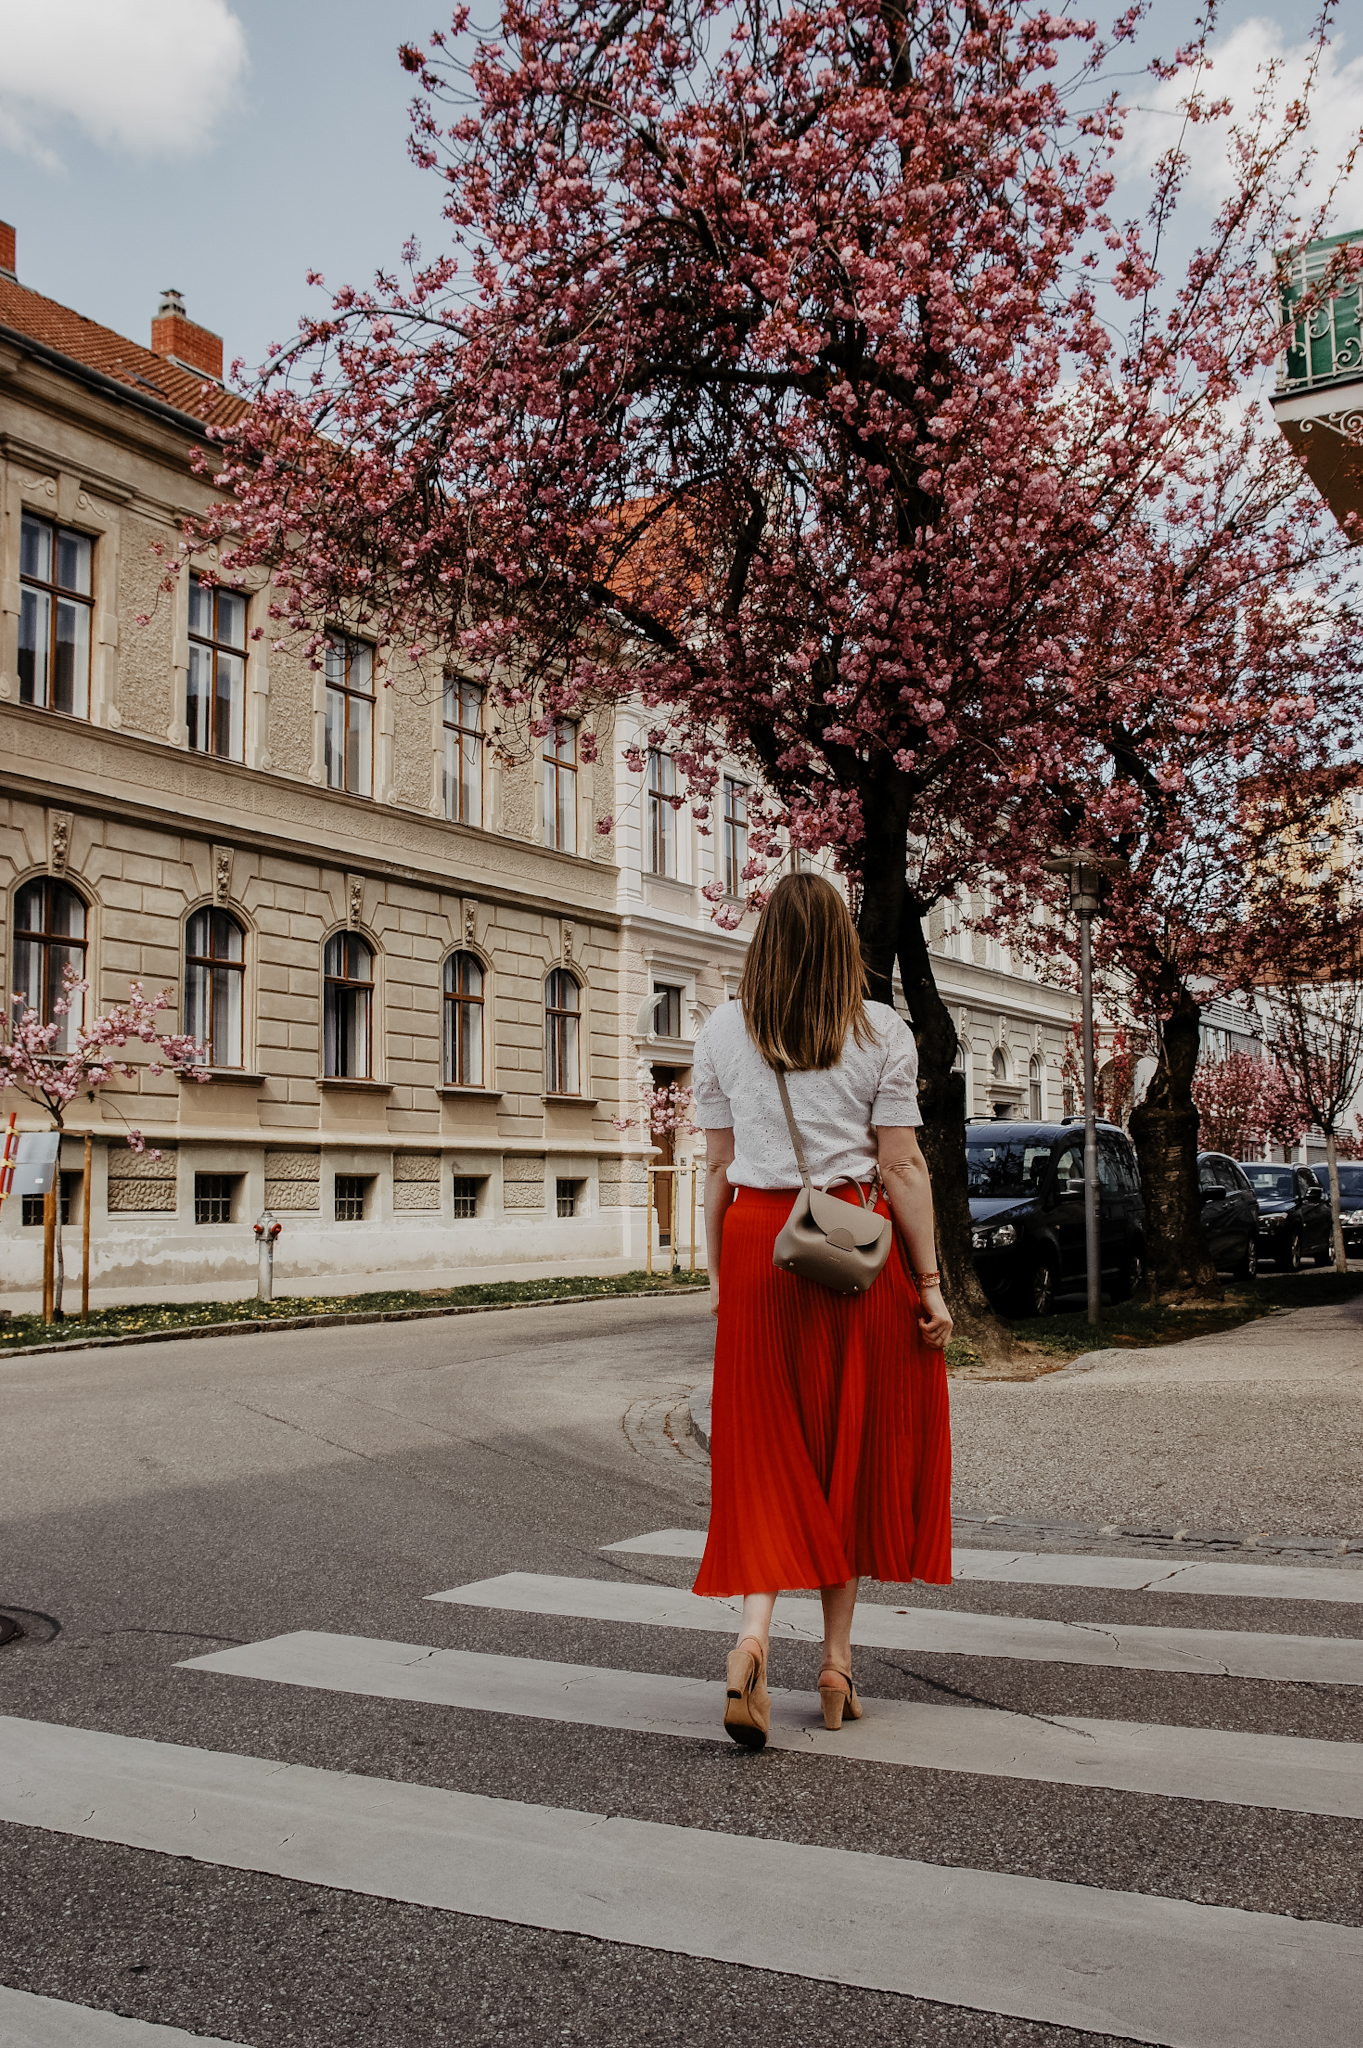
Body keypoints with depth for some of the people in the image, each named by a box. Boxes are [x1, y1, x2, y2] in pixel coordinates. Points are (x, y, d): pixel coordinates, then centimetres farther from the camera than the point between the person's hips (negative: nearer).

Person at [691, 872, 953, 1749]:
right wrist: (928, 1281, 1)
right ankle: (838, 1657, 20)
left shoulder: (722, 1031, 4)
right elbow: (902, 1165, -4)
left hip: (758, 1241, 1)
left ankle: (753, 1636, -12)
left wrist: (719, 1275, 12)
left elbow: (718, 1166, 5)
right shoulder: (883, 1032, -1)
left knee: (767, 1449, 7)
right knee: (853, 1449, 11)